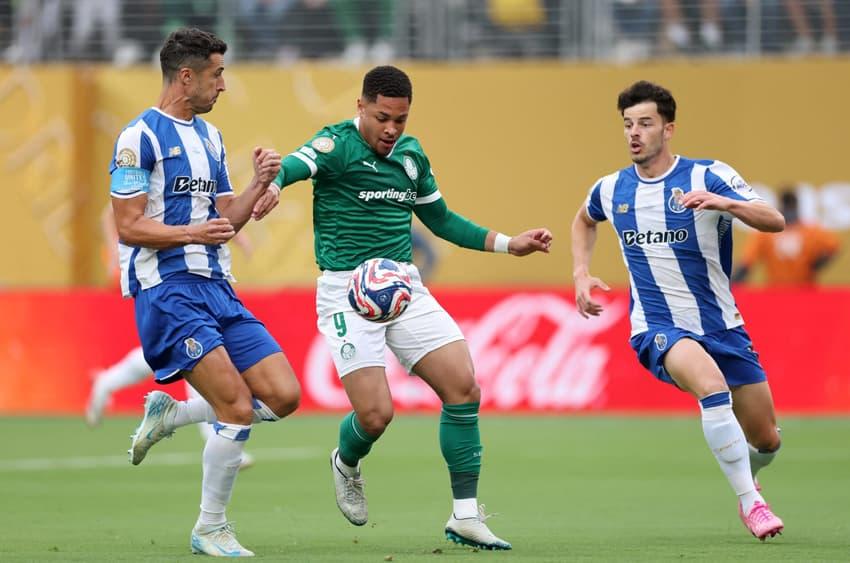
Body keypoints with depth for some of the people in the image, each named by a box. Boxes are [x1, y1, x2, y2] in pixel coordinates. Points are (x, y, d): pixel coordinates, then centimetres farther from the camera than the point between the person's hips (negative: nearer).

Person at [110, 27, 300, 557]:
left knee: (284, 397, -2)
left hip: (217, 289, 8)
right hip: (167, 289, -8)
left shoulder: (210, 137, 18)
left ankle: (167, 414, 14)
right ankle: (210, 530, 0)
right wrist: (193, 233, -22)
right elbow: (129, 227, -11)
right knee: (238, 409, -16)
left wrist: (260, 186, 4)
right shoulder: (140, 137, -8)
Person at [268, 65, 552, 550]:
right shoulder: (338, 145, -10)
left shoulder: (411, 154, 10)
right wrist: (271, 185, -55)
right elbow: (293, 167, -30)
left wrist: (510, 244, 21)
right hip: (347, 290, -6)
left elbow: (441, 219, 24)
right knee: (376, 413, -14)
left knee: (464, 388, -8)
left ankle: (466, 516, 1)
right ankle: (346, 464, 24)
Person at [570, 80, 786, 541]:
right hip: (657, 330, -1)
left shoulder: (707, 176, -8)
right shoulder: (611, 190, 3)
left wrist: (725, 203, -38)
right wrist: (581, 273, 13)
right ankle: (750, 502, -29)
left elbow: (774, 221, -21)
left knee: (766, 440, 5)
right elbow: (584, 221, 28)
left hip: (721, 326, 1)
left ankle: (746, 484, 42)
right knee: (711, 383, -35)